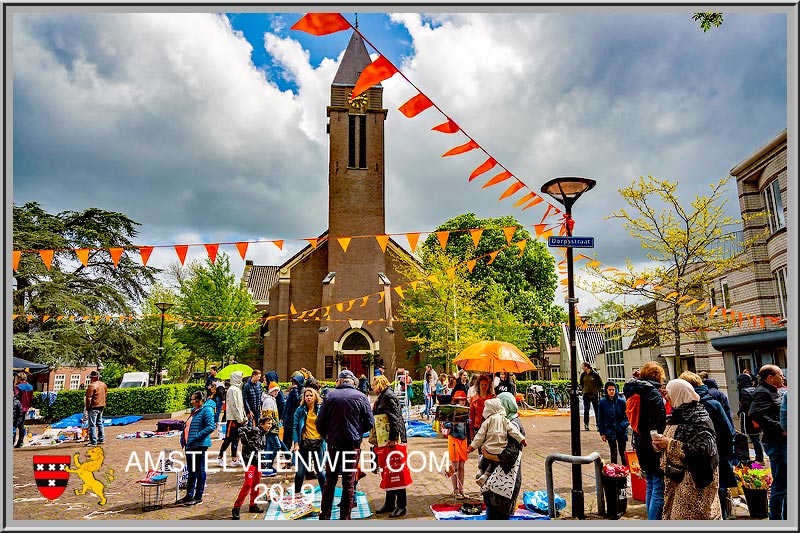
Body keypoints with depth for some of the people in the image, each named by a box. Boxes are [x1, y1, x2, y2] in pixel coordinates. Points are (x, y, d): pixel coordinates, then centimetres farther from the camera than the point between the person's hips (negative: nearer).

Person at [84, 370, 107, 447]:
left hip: (93, 407, -8)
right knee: (99, 423, 19)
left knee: (92, 424, -4)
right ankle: (101, 439, 24)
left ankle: (93, 442, -4)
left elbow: (88, 398, -17)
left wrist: (87, 407, -6)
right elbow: (106, 393, 18)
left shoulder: (92, 385, -17)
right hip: (101, 406, 8)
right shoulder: (103, 384, 8)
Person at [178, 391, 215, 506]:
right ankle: (189, 495, 27)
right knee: (191, 471, 17)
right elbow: (187, 426, 25)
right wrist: (183, 438, 11)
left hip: (199, 445, -9)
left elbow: (210, 427, -22)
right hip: (189, 445, 9)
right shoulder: (194, 410, 16)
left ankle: (198, 497, 9)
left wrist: (196, 437, -23)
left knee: (199, 470, 1)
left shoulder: (207, 410, -13)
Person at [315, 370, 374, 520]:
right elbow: (369, 423, -2)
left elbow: (320, 422, -3)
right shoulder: (361, 397, -3)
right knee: (348, 482, 7)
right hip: (353, 444, 0)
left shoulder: (330, 395, -3)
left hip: (333, 444, 1)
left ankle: (324, 516, 18)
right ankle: (345, 517, 12)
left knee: (330, 481, 12)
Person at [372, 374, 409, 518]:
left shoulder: (388, 396, -13)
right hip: (387, 440, 10)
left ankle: (401, 506, 5)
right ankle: (389, 504, 23)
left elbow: (395, 418, -22)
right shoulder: (382, 397, 17)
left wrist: (393, 438, -25)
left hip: (394, 440, -10)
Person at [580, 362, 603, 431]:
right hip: (586, 395, 3)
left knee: (597, 410, 2)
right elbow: (581, 384, 18)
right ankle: (586, 425, 8)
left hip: (594, 394, -3)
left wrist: (598, 390, -5)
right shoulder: (583, 375, 5)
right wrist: (582, 390, 6)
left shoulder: (594, 374, -7)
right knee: (586, 410, 2)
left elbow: (600, 384, 1)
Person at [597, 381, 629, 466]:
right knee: (613, 452, 9)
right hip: (610, 431, 1)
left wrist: (623, 425, -17)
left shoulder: (621, 401, -7)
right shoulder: (603, 402, -4)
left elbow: (627, 415, 0)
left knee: (622, 452, 7)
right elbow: (600, 418, 1)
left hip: (621, 431, -1)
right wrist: (602, 432, -1)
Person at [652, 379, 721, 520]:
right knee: (672, 514, 9)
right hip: (675, 478, 8)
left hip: (693, 480, -8)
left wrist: (670, 444, -20)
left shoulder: (699, 419, -14)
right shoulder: (678, 416, 11)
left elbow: (703, 449, -23)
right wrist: (661, 445, 0)